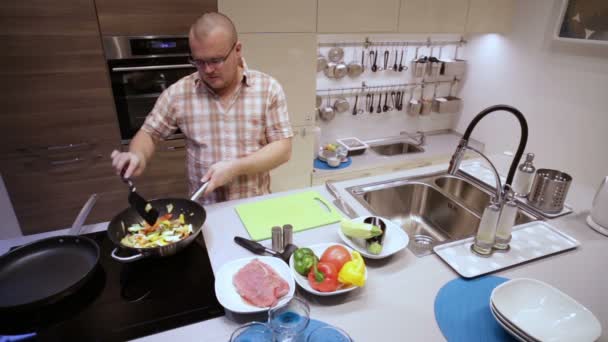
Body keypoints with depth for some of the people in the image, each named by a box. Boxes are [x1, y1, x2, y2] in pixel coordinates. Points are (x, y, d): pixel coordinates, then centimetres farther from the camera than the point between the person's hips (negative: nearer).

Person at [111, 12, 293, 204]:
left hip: (256, 206, -1)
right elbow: (149, 133, 7)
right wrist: (138, 156, -17)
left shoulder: (268, 89, -9)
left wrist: (236, 167, -23)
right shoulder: (178, 92, -5)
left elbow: (283, 149, -11)